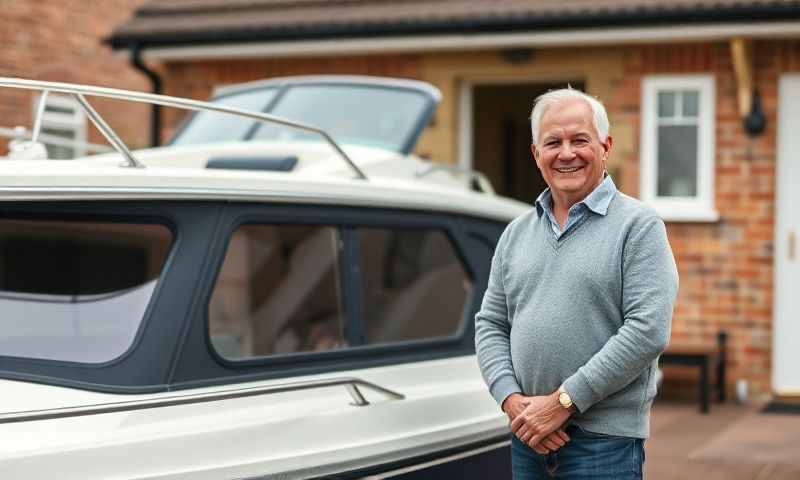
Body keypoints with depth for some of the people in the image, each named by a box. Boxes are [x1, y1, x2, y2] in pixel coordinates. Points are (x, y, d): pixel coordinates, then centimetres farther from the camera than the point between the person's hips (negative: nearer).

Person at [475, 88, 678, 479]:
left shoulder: (638, 226, -5)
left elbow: (648, 331, -14)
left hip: (605, 441, -5)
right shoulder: (516, 233, 12)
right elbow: (490, 324, 12)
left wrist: (563, 402, -15)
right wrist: (512, 400, -5)